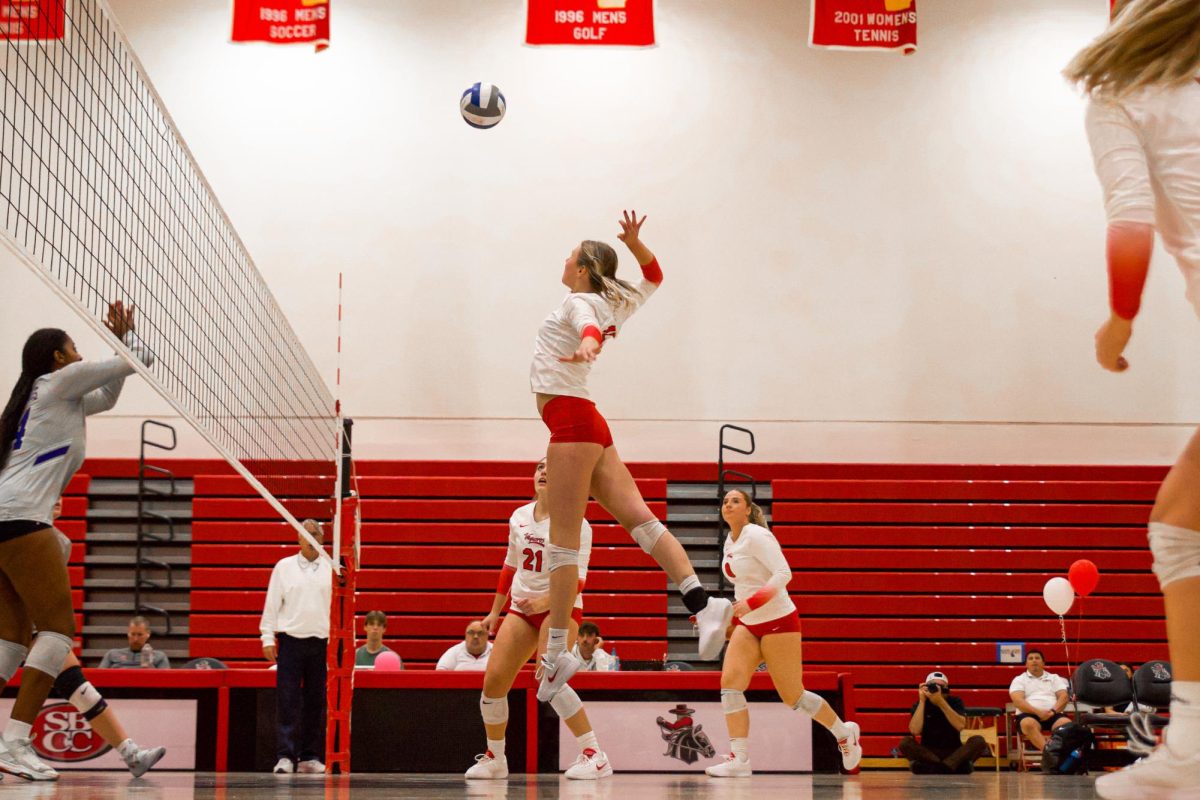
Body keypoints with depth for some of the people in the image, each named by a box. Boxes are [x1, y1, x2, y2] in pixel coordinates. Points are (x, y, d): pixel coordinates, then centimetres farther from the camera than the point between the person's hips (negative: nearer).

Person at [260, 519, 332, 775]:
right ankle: (285, 756, -6)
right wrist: (268, 638, -2)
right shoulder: (284, 567, 4)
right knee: (287, 700, -6)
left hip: (321, 642, 1)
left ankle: (310, 756, 11)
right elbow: (272, 604, 4)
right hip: (291, 640, -1)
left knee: (316, 701, 4)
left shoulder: (331, 569, 6)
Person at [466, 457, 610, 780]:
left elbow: (576, 579, -18)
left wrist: (546, 601, -33)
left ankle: (594, 756, -20)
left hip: (561, 607, -6)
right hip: (522, 606, 6)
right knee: (493, 680, -2)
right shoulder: (519, 518, 5)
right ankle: (494, 759, 18)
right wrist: (494, 612, 19)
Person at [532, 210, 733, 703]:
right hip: (586, 424, 9)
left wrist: (588, 344, -50)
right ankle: (702, 603, -18)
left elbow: (589, 326, -27)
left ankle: (556, 653, -14)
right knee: (639, 519, -4)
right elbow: (653, 277, 37)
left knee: (564, 540, -12)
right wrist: (635, 243, 18)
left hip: (571, 419, -9)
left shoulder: (581, 302, -3)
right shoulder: (614, 307, 21)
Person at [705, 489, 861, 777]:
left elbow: (783, 573, -23)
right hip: (748, 625, 7)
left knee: (793, 695, 1)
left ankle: (845, 733, 25)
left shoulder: (756, 535, -15)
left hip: (778, 621, -7)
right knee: (730, 682, -13)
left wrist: (751, 602, -30)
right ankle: (739, 759, -13)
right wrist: (737, 612, 16)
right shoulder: (730, 542, 9)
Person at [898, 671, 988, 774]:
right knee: (905, 742, -28)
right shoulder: (920, 704, -1)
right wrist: (922, 701, -19)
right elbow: (914, 731, -19)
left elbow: (960, 726, -20)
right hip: (928, 753, 0)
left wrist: (941, 702, -25)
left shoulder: (955, 702, -1)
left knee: (978, 741, -26)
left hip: (953, 753, 0)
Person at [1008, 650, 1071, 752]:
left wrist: (1053, 711, -10)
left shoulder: (1054, 678, 25)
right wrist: (1038, 712, -15)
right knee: (1028, 723, -39)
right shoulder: (1019, 680, 17)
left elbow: (1064, 697, 11)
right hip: (1029, 714, -2)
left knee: (1067, 723, -33)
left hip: (1053, 715, 2)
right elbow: (1018, 701, 0)